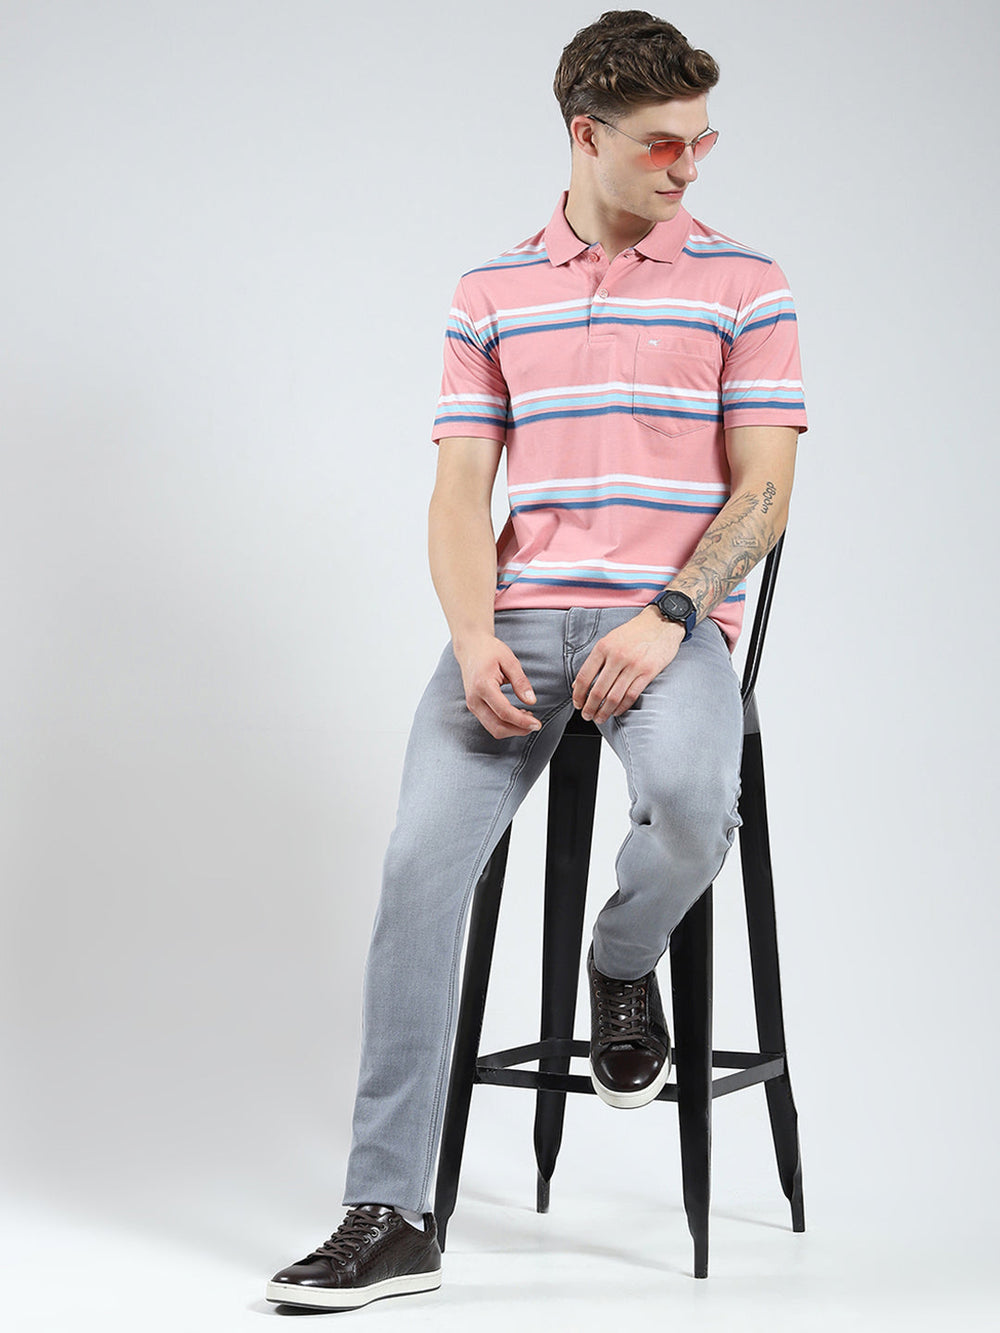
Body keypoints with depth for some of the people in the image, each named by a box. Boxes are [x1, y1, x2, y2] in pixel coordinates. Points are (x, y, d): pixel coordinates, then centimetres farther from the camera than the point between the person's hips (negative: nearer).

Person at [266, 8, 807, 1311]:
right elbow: (460, 490, 9)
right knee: (422, 858, -19)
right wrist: (475, 637, -10)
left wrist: (665, 618, -15)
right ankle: (390, 1215, -12)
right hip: (520, 618, 2)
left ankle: (624, 965, 3)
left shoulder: (744, 285, 8)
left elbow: (762, 484, 1)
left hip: (673, 618, -2)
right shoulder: (492, 294, 14)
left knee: (690, 799, -35)